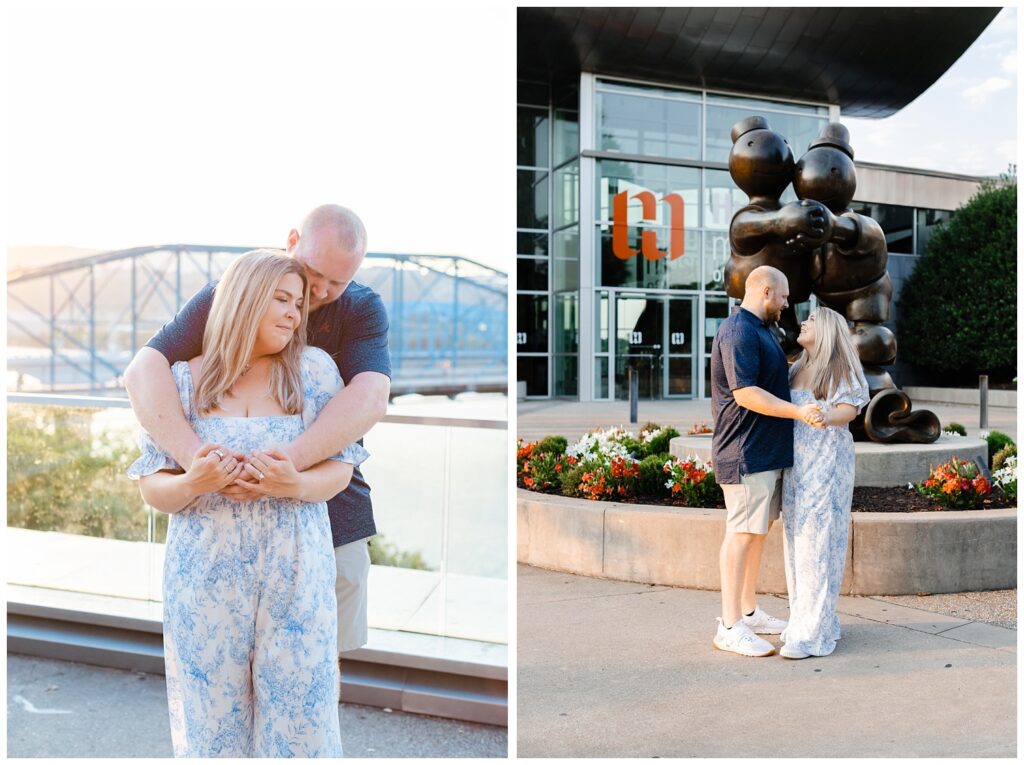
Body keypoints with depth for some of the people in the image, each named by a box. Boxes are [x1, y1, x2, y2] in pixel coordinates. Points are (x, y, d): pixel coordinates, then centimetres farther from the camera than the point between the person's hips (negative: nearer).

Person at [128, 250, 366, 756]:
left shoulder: (314, 370, 3)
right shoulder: (184, 379, 3)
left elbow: (341, 468, 1)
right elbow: (152, 487, 4)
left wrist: (295, 484, -19)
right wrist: (192, 483, -18)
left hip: (296, 576, 0)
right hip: (205, 578, 1)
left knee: (299, 718, 4)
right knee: (211, 722, 9)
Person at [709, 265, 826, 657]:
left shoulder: (761, 330, 19)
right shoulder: (738, 331, -15)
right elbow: (746, 393, -23)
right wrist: (798, 412, -26)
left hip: (768, 450, 11)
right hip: (747, 452, -11)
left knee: (760, 529, 14)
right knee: (742, 533, -7)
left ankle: (749, 613, 25)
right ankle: (730, 627, -1)